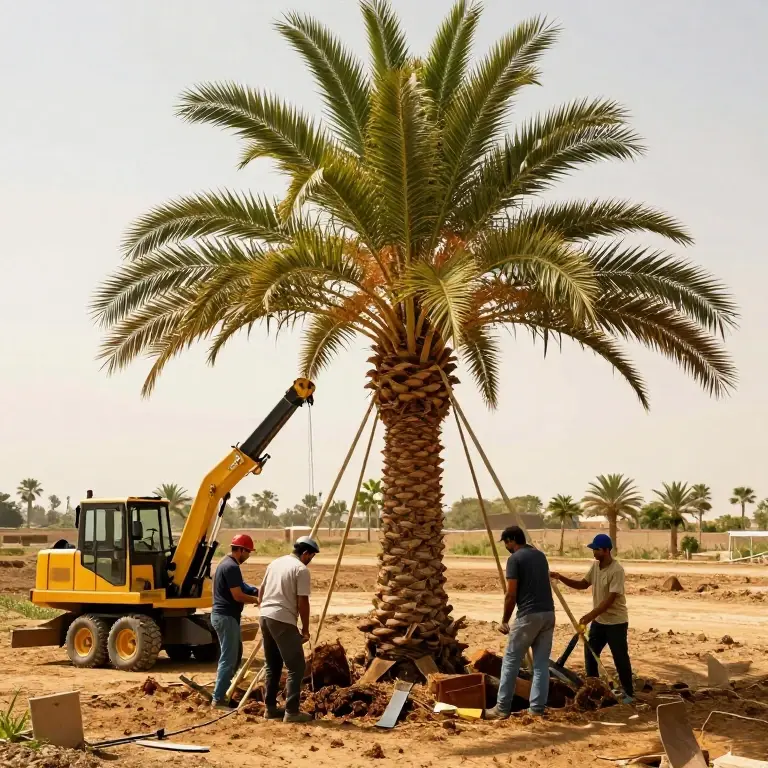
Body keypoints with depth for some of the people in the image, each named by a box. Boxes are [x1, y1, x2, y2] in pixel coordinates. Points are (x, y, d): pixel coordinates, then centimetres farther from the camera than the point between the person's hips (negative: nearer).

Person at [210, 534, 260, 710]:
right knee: (228, 658, -6)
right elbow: (238, 596, -20)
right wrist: (257, 600, -7)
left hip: (222, 615, 11)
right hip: (226, 616, -11)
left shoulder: (226, 563, 15)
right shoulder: (232, 567, -19)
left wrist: (256, 592, 7)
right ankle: (218, 700, -4)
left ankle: (222, 689, 26)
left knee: (235, 652, 20)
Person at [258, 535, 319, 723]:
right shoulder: (301, 569, -9)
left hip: (265, 617, 8)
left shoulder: (275, 563, 15)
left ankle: (271, 708, 21)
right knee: (296, 667, -2)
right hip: (283, 621, -8)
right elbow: (302, 602, -12)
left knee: (273, 666, 17)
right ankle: (291, 712, -5)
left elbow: (261, 592, 21)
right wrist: (305, 629, -3)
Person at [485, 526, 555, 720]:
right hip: (548, 613, 7)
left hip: (529, 615, -7)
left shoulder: (515, 559, -8)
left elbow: (511, 595, -11)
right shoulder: (540, 555, 15)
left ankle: (502, 708, 5)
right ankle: (537, 708, 10)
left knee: (511, 661, 2)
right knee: (542, 663, 10)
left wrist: (504, 620, 0)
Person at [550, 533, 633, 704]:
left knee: (620, 658, -1)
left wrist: (590, 615, -30)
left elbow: (610, 599, -27)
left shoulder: (617, 570, -24)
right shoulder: (595, 565, 2)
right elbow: (583, 584, 10)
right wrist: (561, 578, -4)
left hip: (616, 621, -8)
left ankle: (628, 693, 12)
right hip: (599, 620, 8)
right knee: (590, 654, 11)